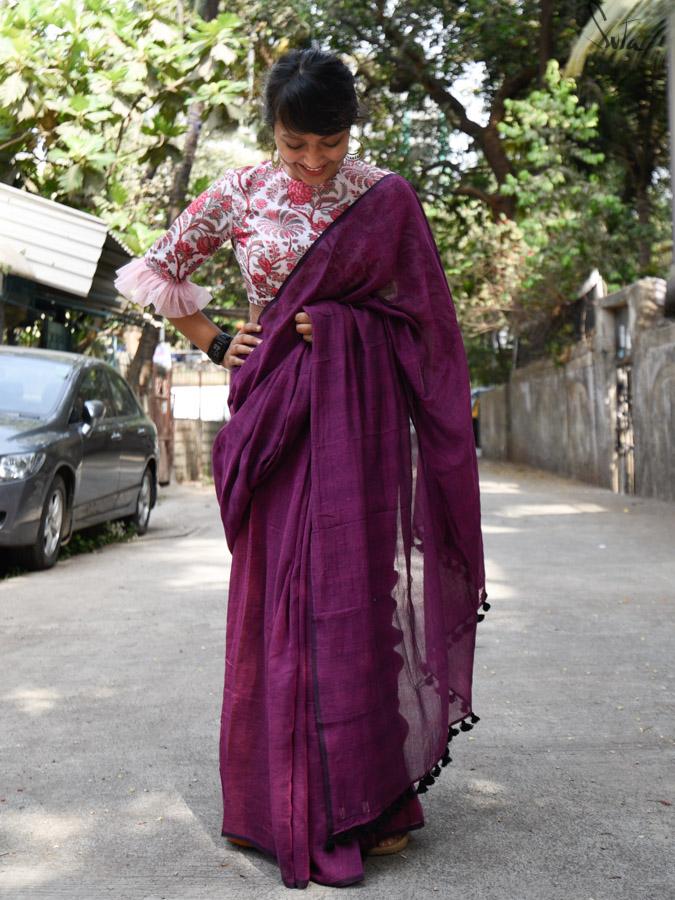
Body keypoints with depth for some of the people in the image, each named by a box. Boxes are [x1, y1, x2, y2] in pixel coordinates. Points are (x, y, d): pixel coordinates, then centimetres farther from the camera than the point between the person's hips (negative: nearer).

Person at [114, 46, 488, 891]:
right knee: (281, 591, 0)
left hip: (361, 410, 0)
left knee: (359, 586, 0)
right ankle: (292, 803, 11)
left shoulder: (386, 196, 3)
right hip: (277, 409, 1)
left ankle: (366, 798, 12)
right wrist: (215, 344, 8)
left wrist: (338, 326, -3)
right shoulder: (240, 192, 4)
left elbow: (421, 319, 8)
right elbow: (157, 269, 13)